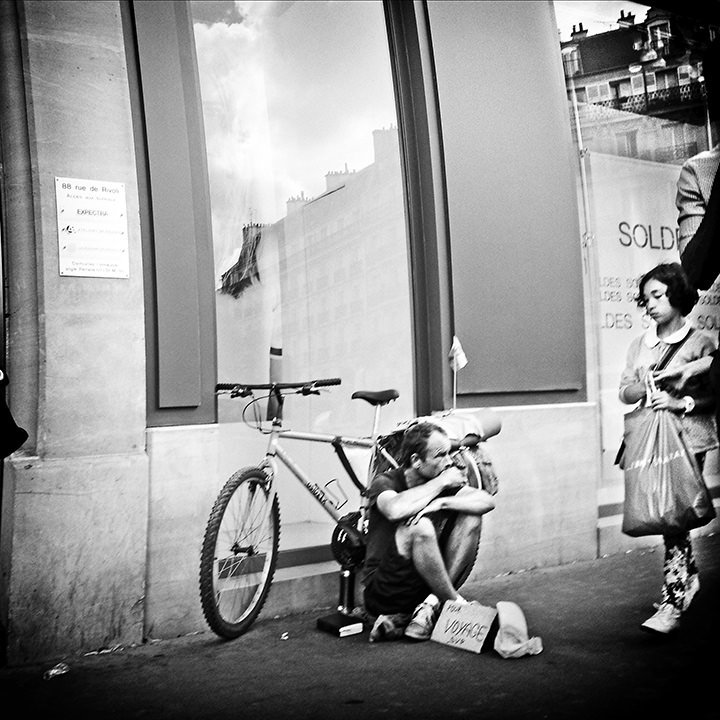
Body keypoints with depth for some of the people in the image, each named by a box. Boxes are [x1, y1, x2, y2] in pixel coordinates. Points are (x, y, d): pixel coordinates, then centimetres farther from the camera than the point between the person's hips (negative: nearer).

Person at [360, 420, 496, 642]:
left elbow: (487, 501, -11)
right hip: (382, 590, -5)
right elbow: (395, 510, -36)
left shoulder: (444, 482, 4)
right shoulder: (385, 482, -10)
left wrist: (442, 503, -26)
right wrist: (440, 483, -23)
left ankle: (431, 605, -14)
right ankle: (455, 602, -14)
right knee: (419, 526, -33)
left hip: (426, 585, 6)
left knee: (470, 516, -10)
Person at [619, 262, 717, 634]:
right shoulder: (639, 345, 12)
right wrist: (650, 382, -10)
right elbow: (625, 392, 9)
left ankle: (673, 602, -5)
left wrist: (681, 402, -16)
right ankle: (688, 577, 31)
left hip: (687, 437, -5)